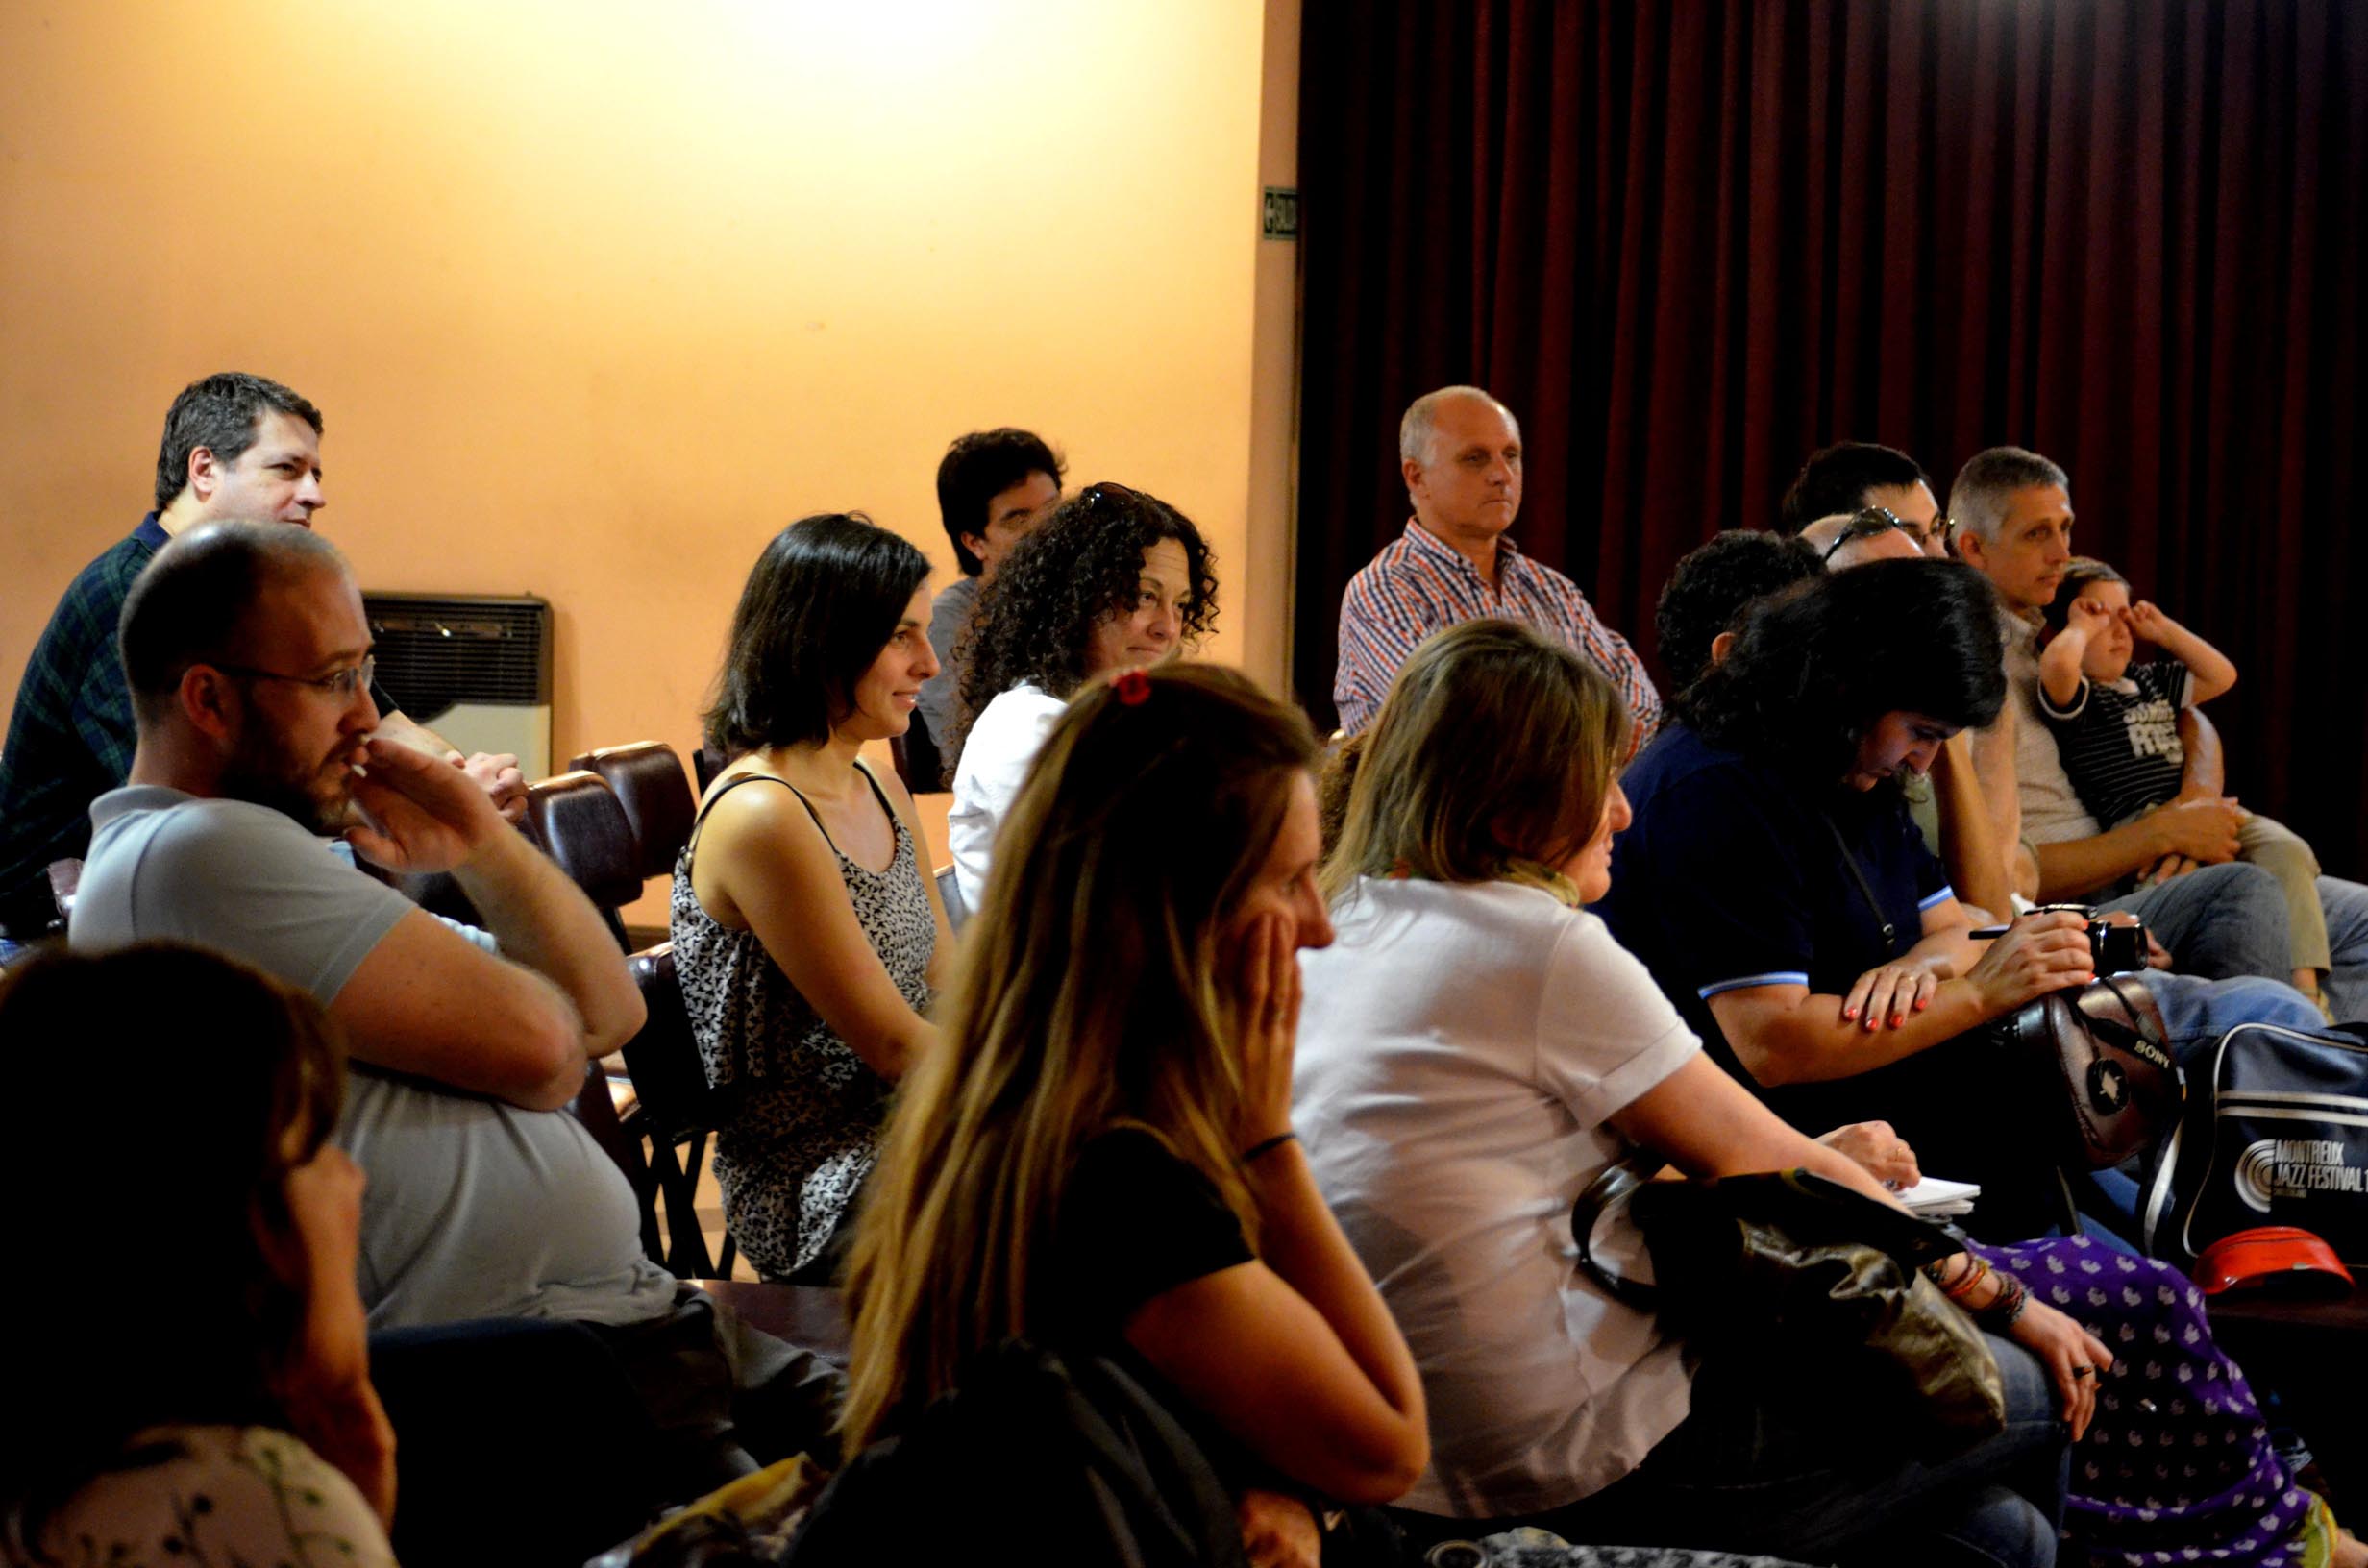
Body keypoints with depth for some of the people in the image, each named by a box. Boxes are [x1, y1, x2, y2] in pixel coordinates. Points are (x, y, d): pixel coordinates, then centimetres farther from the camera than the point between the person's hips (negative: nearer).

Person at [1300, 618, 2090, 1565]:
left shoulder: (1337, 936, 12)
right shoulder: (1542, 944, -15)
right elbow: (1763, 1170, -8)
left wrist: (1823, 1160, 20)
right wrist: (2007, 1301, 5)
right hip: (1579, 1471, -9)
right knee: (2024, 1391, 9)